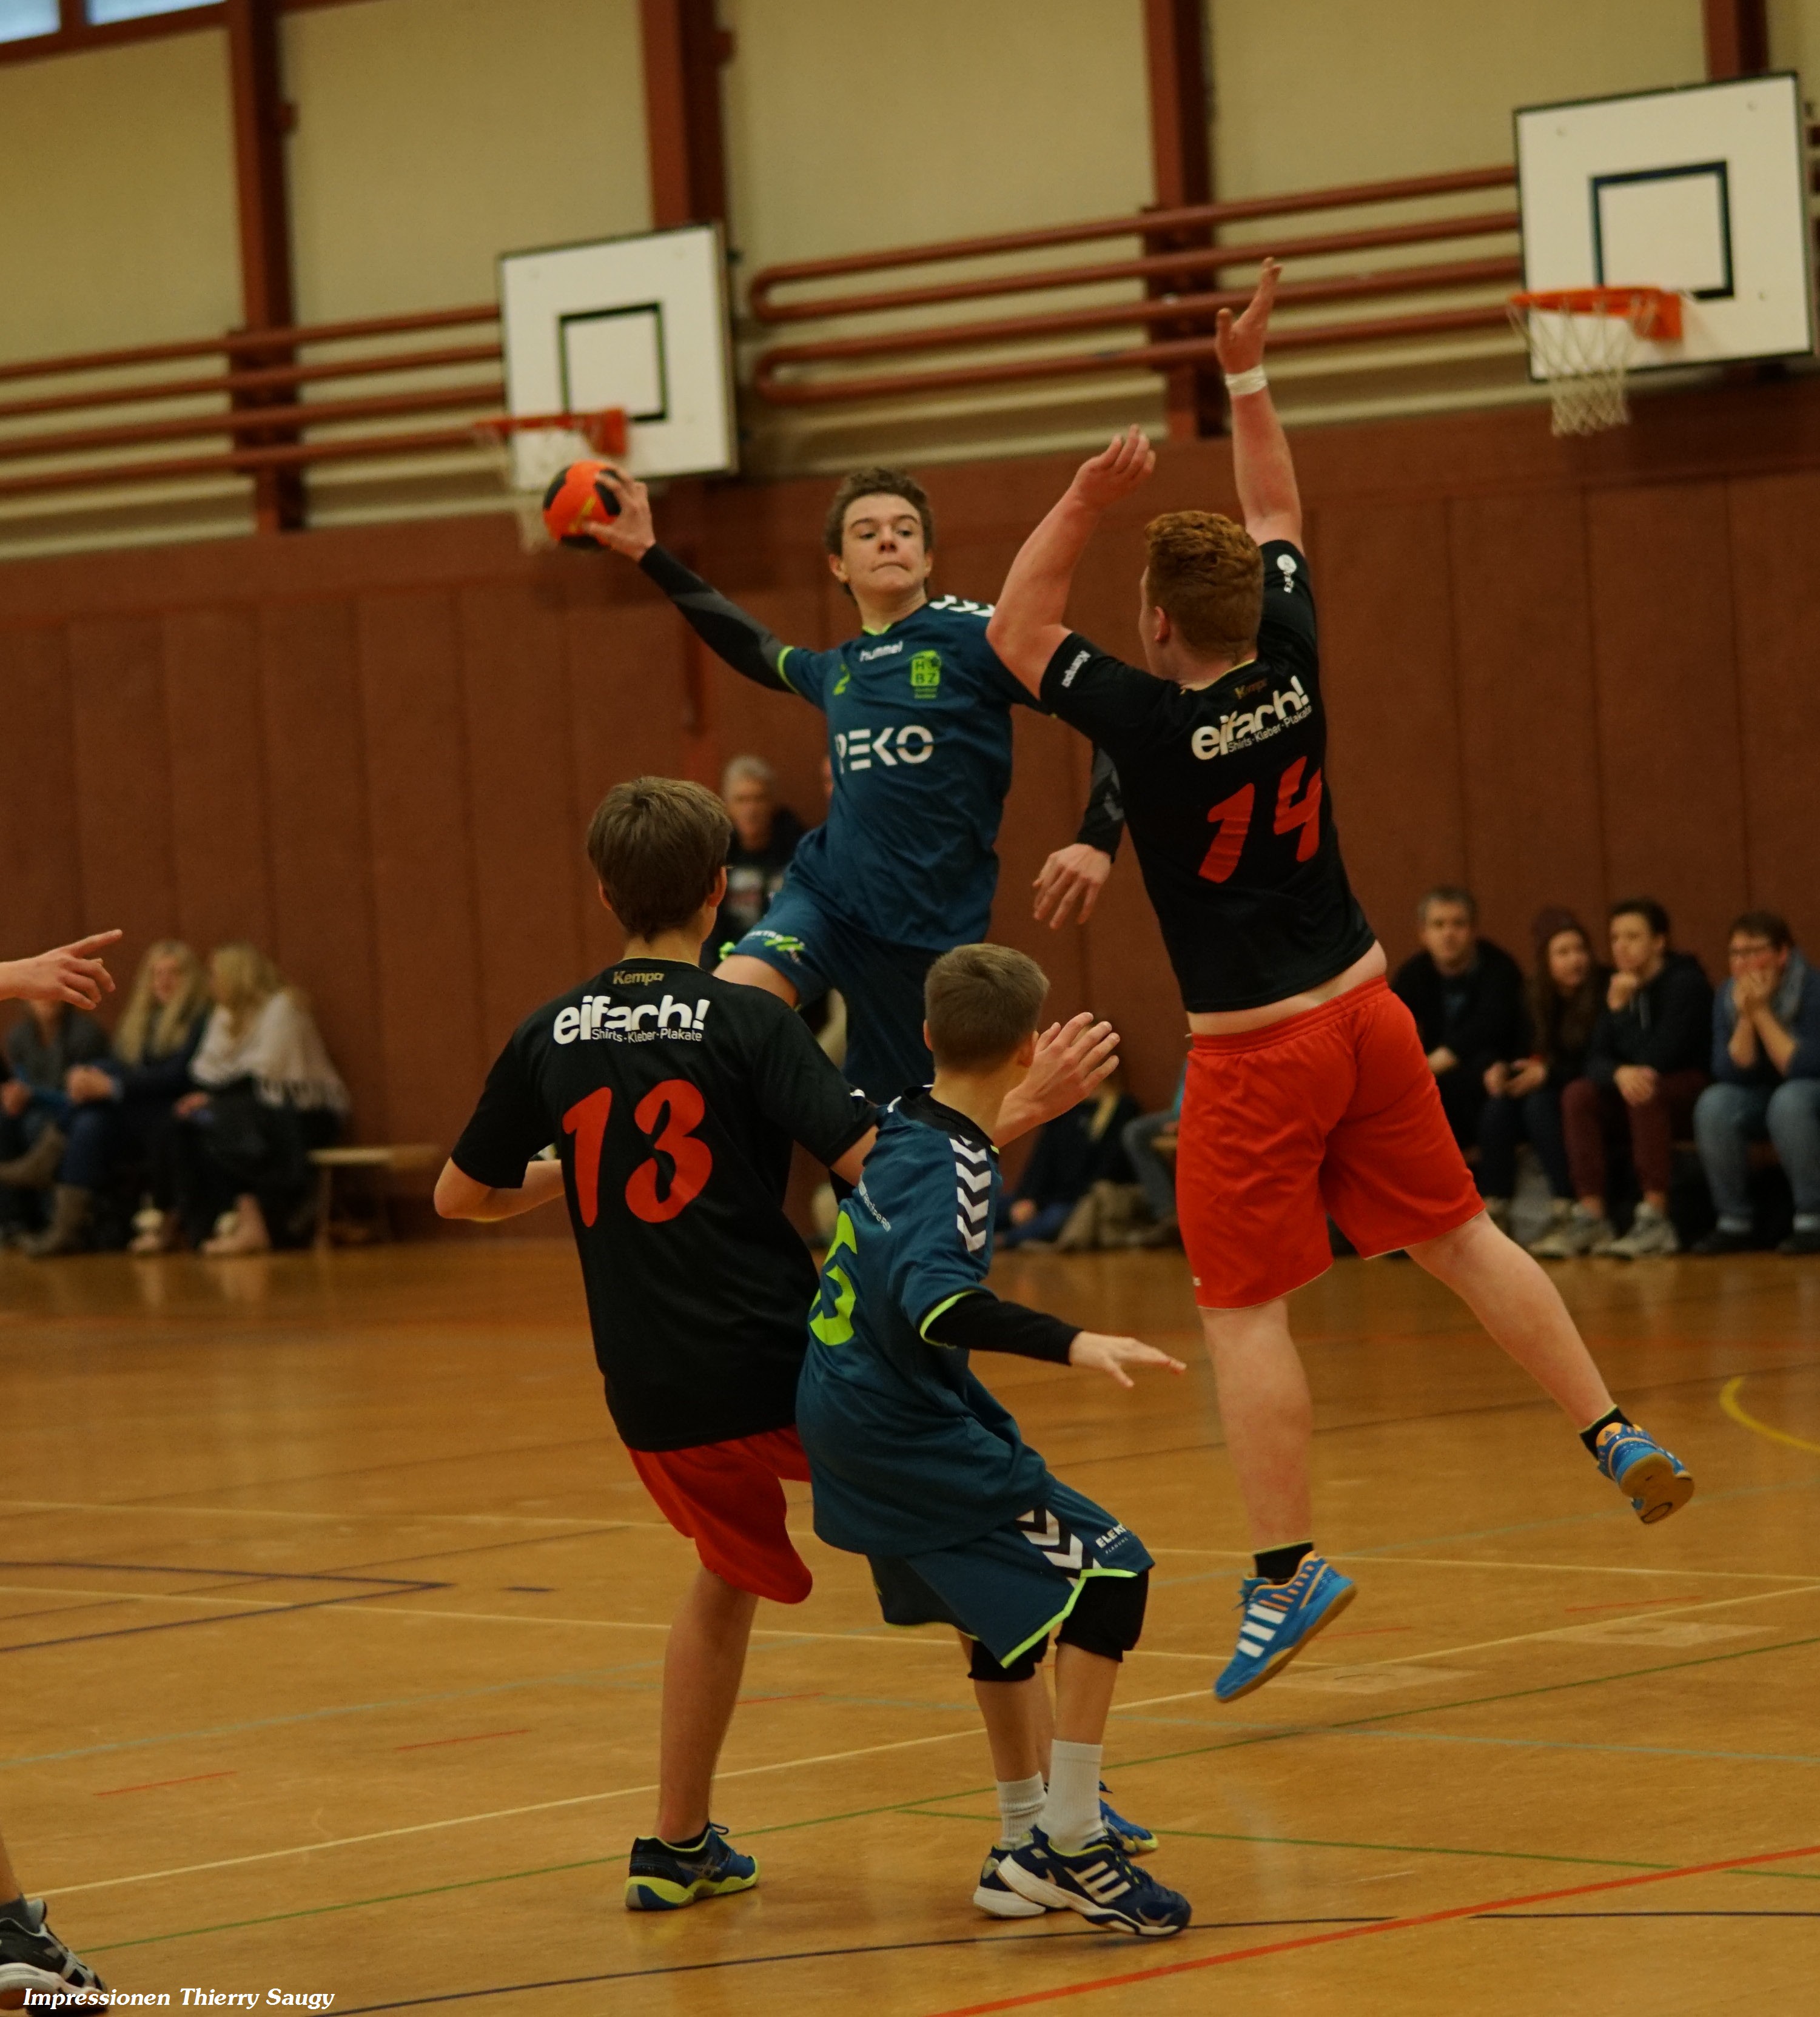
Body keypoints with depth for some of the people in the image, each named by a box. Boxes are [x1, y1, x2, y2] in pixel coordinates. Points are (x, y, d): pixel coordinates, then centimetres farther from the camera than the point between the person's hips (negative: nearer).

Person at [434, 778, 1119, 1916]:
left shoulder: (552, 1038, 5)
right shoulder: (747, 1022, -8)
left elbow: (461, 1197, 15)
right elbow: (875, 1160, -18)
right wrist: (1028, 1106, -10)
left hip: (653, 1397, 5)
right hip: (782, 1368, -5)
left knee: (734, 1574, 30)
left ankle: (679, 1847, 32)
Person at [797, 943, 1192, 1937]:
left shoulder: (901, 1126, 6)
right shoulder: (952, 1166, -19)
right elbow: (933, 1297, -36)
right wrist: (1071, 1342, -46)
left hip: (850, 1417, 10)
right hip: (905, 1435, -10)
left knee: (1011, 1602, 24)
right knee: (1106, 1569, -12)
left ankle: (1024, 1844, 33)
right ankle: (1068, 1844, -13)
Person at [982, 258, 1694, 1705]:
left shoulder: (1149, 723, -17)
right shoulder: (1293, 671, -2)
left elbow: (1016, 635, -3)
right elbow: (1278, 520, 15)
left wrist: (1083, 507, -9)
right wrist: (1248, 377, 21)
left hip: (1253, 1054, -6)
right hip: (1363, 1014, 6)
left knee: (1243, 1310, -2)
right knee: (1457, 1237, 15)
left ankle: (1286, 1570, -5)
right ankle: (1617, 1437, 13)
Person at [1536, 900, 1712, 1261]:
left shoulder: (1685, 982, -13)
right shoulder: (1619, 987, 6)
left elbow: (1658, 1057, -22)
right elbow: (1595, 1060, -2)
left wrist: (1621, 1010, -20)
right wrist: (1619, 1073, -25)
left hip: (1691, 1088, -6)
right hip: (1633, 1089, 6)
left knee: (1647, 1092, -37)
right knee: (1578, 1095, -19)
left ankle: (1655, 1218, -39)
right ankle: (1592, 1217, -25)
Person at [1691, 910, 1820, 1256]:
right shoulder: (1728, 997, -7)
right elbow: (1730, 1074, -12)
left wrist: (1761, 1013, -28)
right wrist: (1745, 1018, -26)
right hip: (1759, 1096, 4)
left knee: (1789, 1101, -37)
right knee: (1714, 1105, -26)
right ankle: (1734, 1223, -16)